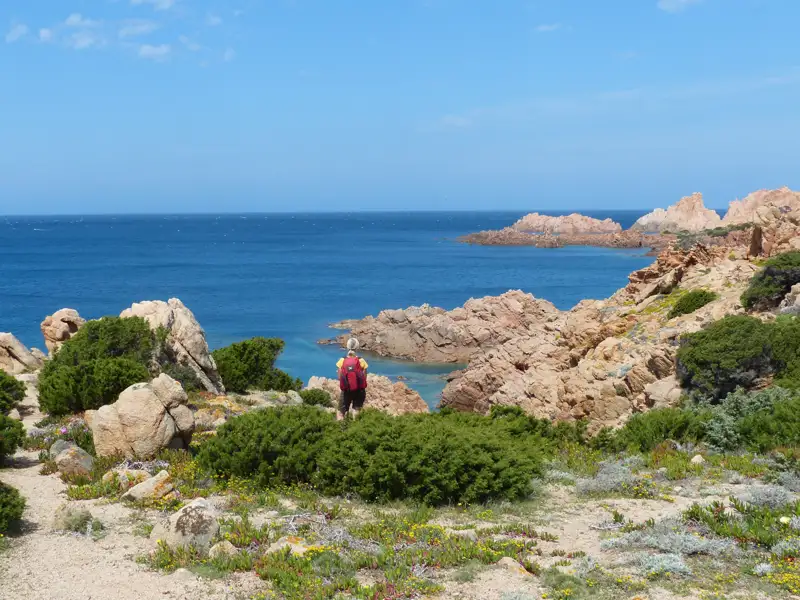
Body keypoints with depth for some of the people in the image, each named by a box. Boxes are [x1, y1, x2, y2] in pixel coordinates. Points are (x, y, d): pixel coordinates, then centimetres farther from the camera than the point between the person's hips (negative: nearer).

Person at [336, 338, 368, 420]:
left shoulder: (342, 361, -7)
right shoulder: (361, 361, -9)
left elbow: (339, 378, -4)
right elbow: (365, 378, -7)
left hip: (346, 391, 0)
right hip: (359, 390, 0)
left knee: (341, 413, 9)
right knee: (356, 410, 12)